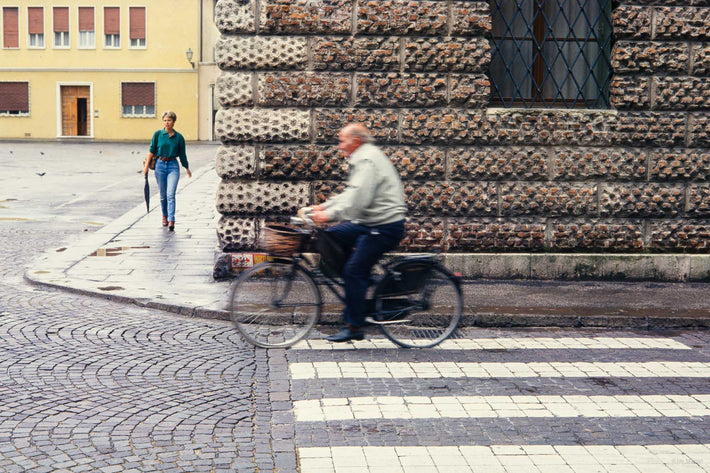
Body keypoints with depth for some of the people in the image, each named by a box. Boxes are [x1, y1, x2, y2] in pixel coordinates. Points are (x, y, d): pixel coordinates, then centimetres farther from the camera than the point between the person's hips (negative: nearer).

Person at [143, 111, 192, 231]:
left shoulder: (179, 137, 1)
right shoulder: (158, 134, 1)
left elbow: (182, 154, 11)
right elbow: (152, 150, 5)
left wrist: (187, 169, 18)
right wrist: (146, 166, 1)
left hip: (173, 165, -1)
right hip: (160, 165, 1)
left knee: (170, 194, -13)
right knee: (163, 195, 9)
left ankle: (171, 221, -20)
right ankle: (165, 216, 31)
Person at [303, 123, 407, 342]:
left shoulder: (367, 160, -16)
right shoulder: (364, 158, 18)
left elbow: (358, 198, -28)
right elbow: (351, 194, 22)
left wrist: (330, 214, -30)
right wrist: (323, 207, 15)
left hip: (385, 227, -10)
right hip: (371, 223, 10)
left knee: (354, 271, -10)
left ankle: (355, 328, -2)